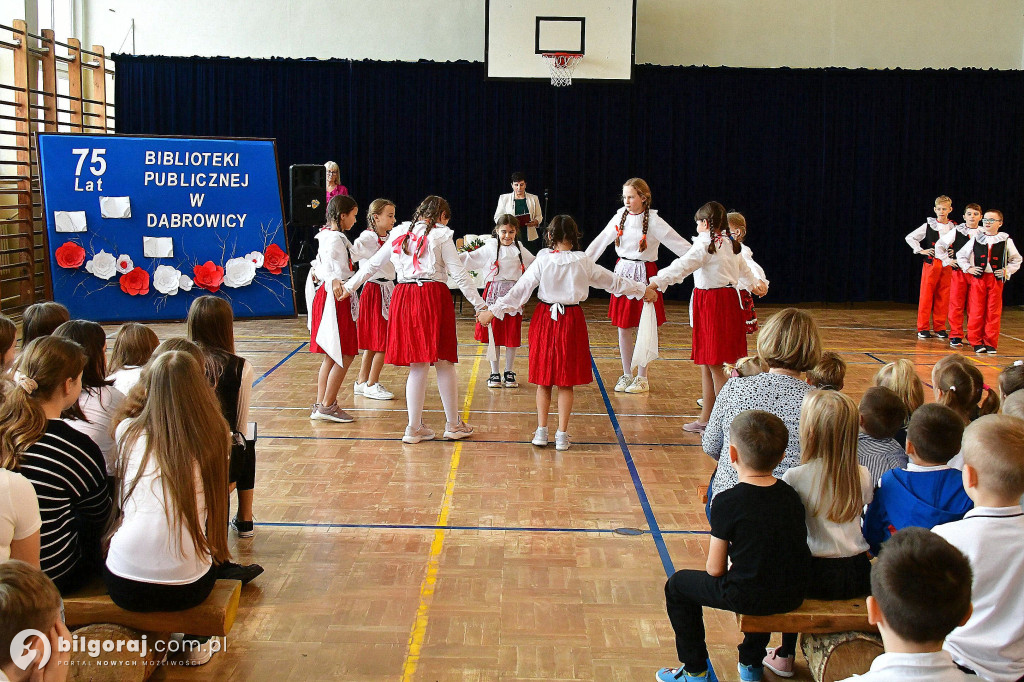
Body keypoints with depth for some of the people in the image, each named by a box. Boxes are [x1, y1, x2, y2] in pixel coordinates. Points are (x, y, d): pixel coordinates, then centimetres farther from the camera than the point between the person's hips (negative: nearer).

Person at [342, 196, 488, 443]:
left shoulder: (400, 234, 14)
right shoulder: (441, 235, 1)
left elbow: (372, 264, 19)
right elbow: (459, 274, -2)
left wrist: (349, 287, 29)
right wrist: (479, 304, 2)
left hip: (404, 297, 4)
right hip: (434, 296, -4)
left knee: (418, 366, 8)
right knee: (444, 363, 6)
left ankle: (414, 428, 10)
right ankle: (454, 425, 14)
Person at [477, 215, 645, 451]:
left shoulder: (542, 261, -9)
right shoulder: (584, 263, -6)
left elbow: (519, 290, -9)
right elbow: (614, 282, 6)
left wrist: (493, 311, -2)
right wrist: (641, 290, 21)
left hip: (545, 319, 0)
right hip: (572, 321, 0)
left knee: (544, 380, 11)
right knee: (566, 382, 8)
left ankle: (541, 431, 15)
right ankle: (562, 435, 10)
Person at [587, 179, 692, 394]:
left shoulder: (653, 221, -9)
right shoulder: (620, 217, 4)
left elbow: (679, 244, -10)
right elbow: (601, 241, 13)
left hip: (644, 275, -4)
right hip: (622, 274, 4)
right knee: (623, 328, 7)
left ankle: (642, 378, 14)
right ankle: (626, 374, 20)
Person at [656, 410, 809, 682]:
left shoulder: (728, 503, -16)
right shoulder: (791, 495, 1)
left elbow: (715, 569, -10)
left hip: (747, 597, -6)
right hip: (792, 596, 6)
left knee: (677, 585, 16)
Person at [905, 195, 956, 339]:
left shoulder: (954, 228, 7)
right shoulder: (928, 226, 1)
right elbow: (910, 237, 4)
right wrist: (921, 250, -3)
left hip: (947, 265, 2)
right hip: (931, 263, -2)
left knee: (943, 297, 3)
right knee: (926, 296, -2)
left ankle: (940, 328, 12)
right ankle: (923, 328, 4)